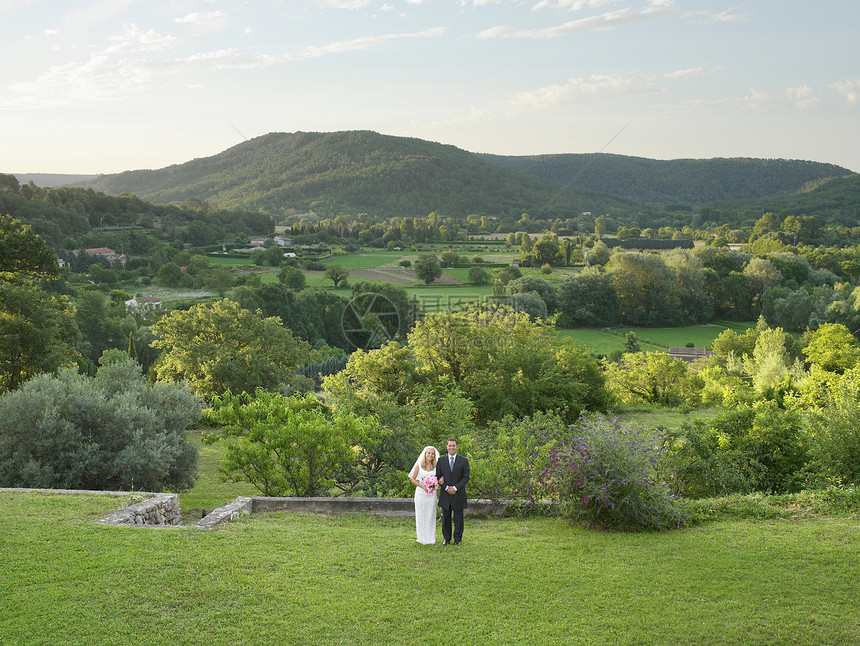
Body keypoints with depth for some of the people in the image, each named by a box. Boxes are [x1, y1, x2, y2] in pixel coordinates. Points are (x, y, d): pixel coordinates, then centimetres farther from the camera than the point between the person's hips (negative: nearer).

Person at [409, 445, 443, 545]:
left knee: (431, 515, 6)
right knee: (421, 515, 3)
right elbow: (413, 479, -1)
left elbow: (439, 477, 15)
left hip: (432, 494, 2)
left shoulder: (436, 466, 3)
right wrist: (423, 486, -14)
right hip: (421, 492, -2)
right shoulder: (419, 465, -3)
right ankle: (422, 538, 12)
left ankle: (430, 538, 15)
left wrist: (440, 481, -9)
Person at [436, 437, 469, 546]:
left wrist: (455, 488, -15)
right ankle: (447, 539, 19)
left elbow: (466, 477, -4)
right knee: (446, 517, 8)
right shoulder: (441, 460, 3)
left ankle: (457, 539, 16)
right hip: (445, 494, 2)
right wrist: (446, 488, -12)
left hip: (458, 494, -2)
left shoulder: (463, 460, -2)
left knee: (458, 517, 5)